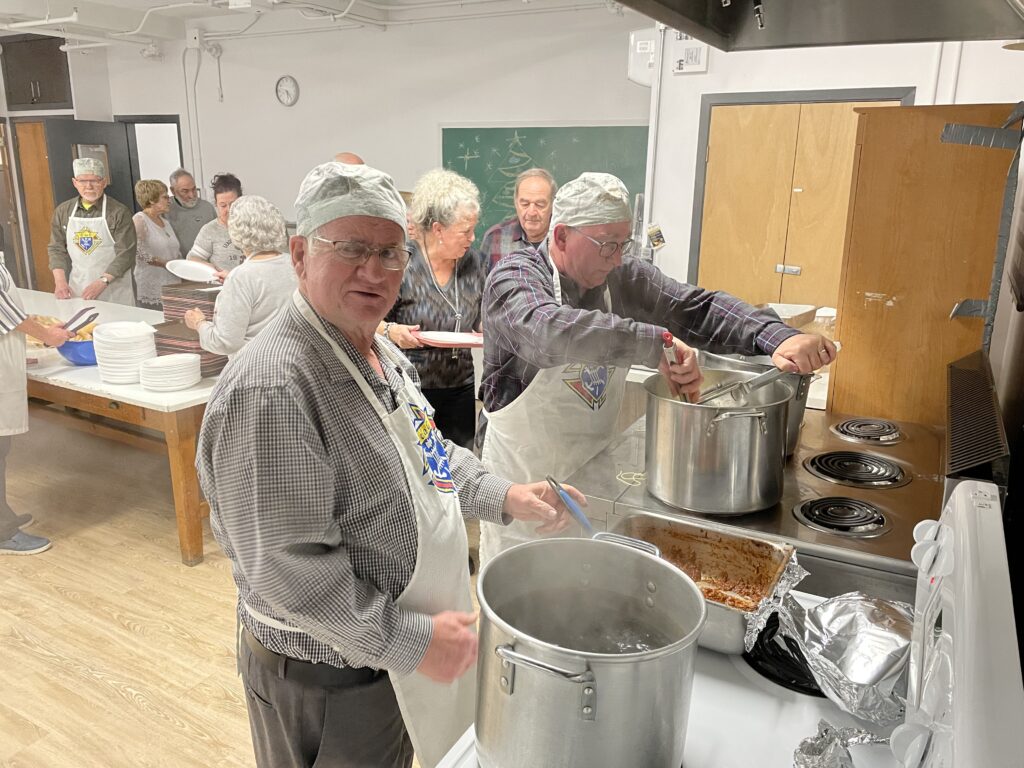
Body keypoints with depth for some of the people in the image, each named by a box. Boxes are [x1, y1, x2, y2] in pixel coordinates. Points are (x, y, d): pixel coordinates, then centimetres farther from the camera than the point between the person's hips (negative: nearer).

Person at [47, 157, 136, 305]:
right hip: (76, 288, 4)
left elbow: (125, 253, -12)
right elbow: (57, 249, 9)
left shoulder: (120, 212, -7)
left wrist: (102, 282, -19)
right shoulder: (62, 211, 7)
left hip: (114, 289, -4)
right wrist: (60, 281, -6)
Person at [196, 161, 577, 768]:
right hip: (327, 680, -8)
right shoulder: (272, 389, -29)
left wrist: (503, 497, 1)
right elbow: (285, 568, -29)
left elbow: (423, 451, 15)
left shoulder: (379, 351, 2)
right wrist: (410, 642, -23)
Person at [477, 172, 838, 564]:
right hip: (523, 471, -5)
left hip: (596, 466, 5)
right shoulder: (513, 278, -18)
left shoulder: (623, 277, -1)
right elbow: (549, 330, -39)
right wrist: (656, 343, -43)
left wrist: (779, 338, -22)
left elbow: (698, 308, -5)